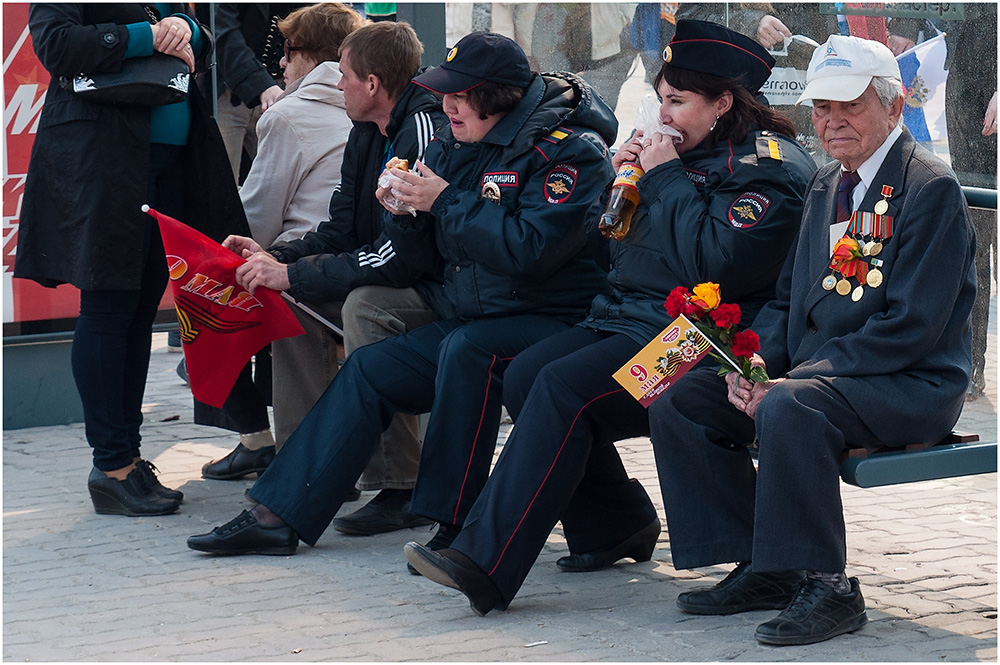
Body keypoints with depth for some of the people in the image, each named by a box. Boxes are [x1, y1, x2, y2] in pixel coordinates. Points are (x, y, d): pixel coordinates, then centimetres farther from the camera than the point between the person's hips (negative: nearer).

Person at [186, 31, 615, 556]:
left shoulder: (568, 150, -15)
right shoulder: (453, 145, 9)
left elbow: (527, 250, -28)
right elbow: (428, 258, 13)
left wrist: (446, 201, -20)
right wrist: (405, 213, -8)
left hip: (552, 321, -8)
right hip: (471, 320, 9)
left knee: (466, 350, -34)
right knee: (369, 370, 2)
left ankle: (455, 524, -24)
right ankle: (279, 516, 2)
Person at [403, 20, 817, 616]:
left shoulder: (768, 167, -10)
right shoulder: (693, 153, 17)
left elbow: (714, 263, -24)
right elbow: (625, 247, 24)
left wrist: (666, 179, -15)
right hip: (630, 317, 10)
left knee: (564, 388, -26)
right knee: (524, 376, -8)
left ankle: (486, 564, -29)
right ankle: (615, 524, 5)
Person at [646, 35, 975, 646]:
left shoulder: (932, 188, -11)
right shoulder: (826, 186, 16)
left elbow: (910, 327, -19)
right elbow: (791, 297, 19)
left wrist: (795, 380, -22)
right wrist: (754, 362, -4)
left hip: (914, 386, -9)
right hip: (814, 373, 9)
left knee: (788, 408, -36)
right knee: (678, 400, -4)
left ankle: (826, 588, -23)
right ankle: (763, 569, -1)